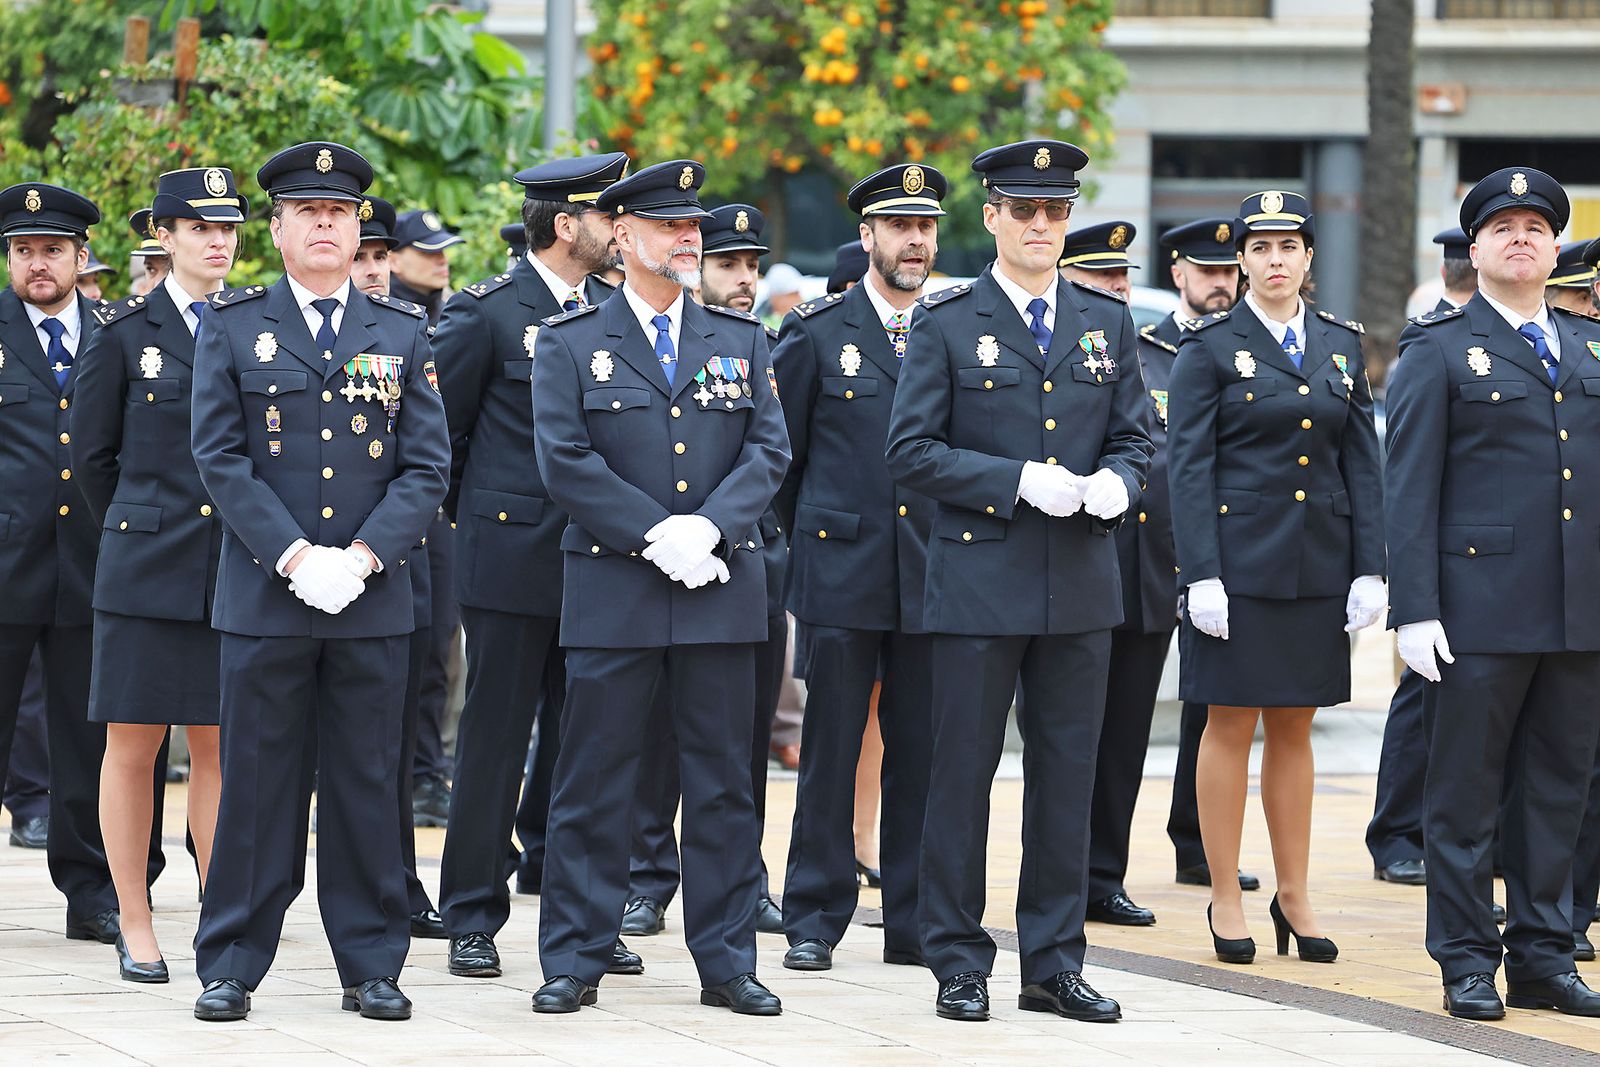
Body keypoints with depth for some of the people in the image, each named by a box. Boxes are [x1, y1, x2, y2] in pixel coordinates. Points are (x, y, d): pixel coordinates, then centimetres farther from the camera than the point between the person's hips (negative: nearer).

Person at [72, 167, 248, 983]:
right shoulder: (126, 332, 2)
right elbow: (92, 453, 7)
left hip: (232, 570, 2)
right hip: (146, 571, -2)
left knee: (218, 747, 4)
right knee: (133, 746, 0)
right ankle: (135, 930, 6)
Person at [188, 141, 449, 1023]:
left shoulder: (402, 334, 9)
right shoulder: (231, 325, 5)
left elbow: (428, 464, 4)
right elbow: (219, 456, -2)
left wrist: (362, 556, -10)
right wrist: (293, 555, -13)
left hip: (373, 599, 2)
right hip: (263, 595, -2)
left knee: (367, 785, 5)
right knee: (257, 783, 0)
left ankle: (371, 967, 11)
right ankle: (231, 968, 7)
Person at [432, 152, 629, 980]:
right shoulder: (487, 313, -5)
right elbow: (438, 426, 1)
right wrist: (470, 516, 4)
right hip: (511, 560, -5)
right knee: (494, 741, 0)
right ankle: (472, 919, 6)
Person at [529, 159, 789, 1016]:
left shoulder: (741, 338, 12)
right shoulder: (569, 342, 3)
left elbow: (768, 448, 5)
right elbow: (564, 460, -6)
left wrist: (709, 526, -11)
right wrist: (654, 535, -14)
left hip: (722, 591, 3)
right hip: (611, 591, -3)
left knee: (722, 781, 5)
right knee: (594, 782, 0)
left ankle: (726, 961, 10)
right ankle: (574, 961, 6)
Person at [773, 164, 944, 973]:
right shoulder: (817, 333, 3)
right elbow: (781, 451, 8)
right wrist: (801, 537, 8)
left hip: (933, 574, 2)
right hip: (842, 575, -2)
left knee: (924, 755, 4)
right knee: (830, 753, 1)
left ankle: (916, 922, 11)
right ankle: (814, 921, 7)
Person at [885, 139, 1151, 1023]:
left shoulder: (1107, 322, 12)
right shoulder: (946, 323, -1)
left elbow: (1135, 440, 14)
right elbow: (911, 453, -6)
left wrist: (1114, 482, -9)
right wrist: (1020, 480, -16)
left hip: (1081, 585, 4)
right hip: (979, 579, -4)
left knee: (1067, 775, 6)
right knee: (963, 774, -1)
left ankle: (1055, 964, 13)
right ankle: (958, 964, 8)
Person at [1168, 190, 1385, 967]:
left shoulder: (1340, 347, 10)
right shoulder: (1209, 348, -3)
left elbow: (1362, 463, 9)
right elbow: (1190, 467, -7)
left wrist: (1369, 569, 2)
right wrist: (1201, 575, -14)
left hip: (1317, 568, 4)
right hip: (1238, 561, -4)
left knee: (1295, 728, 9)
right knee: (1231, 725, 0)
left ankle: (1294, 895, 15)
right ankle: (1225, 899, 7)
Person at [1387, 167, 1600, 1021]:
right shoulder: (1437, 352, 2)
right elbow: (1408, 491, -3)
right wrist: (1414, 610, -12)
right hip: (1480, 612, -4)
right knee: (1466, 792, 0)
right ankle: (1467, 965, 6)